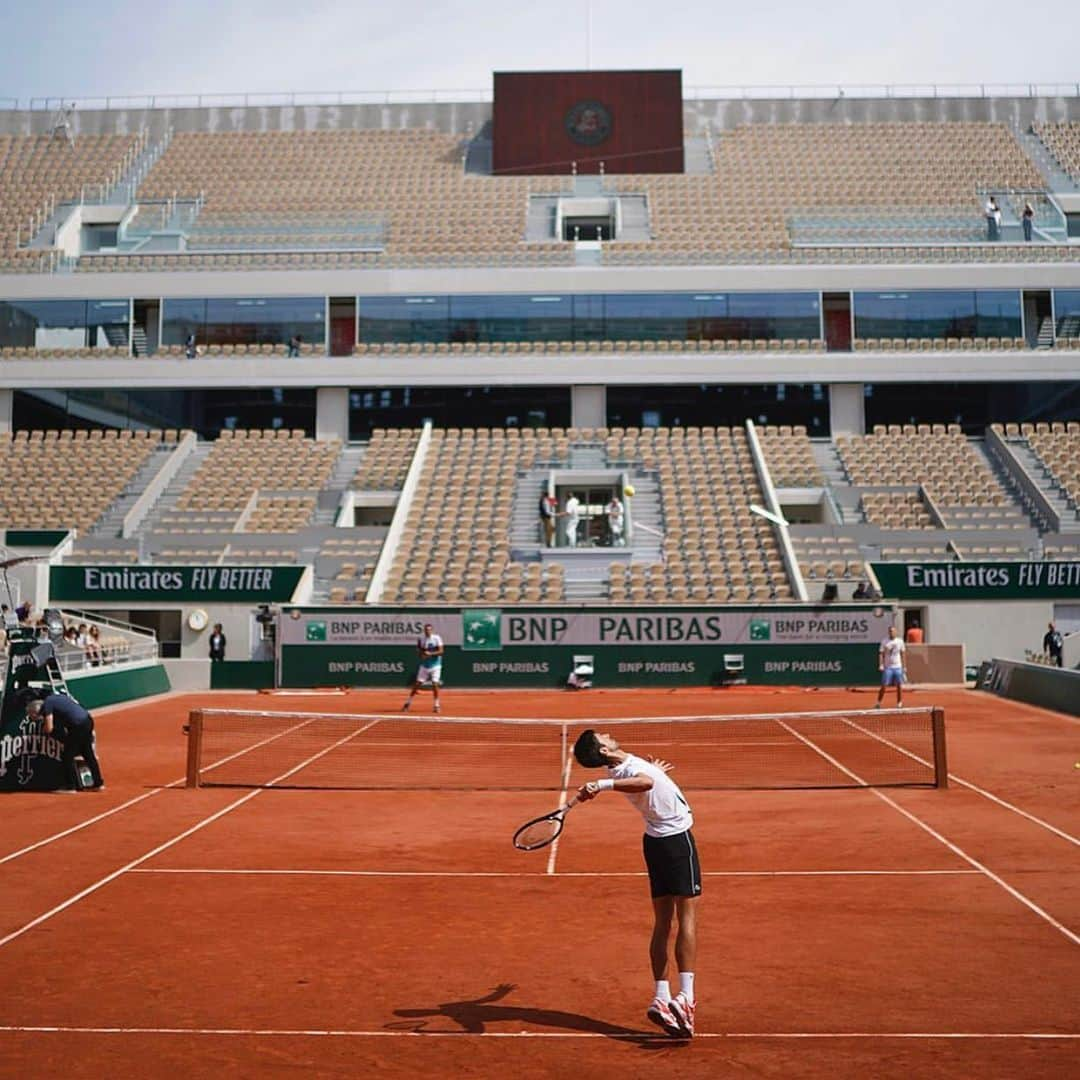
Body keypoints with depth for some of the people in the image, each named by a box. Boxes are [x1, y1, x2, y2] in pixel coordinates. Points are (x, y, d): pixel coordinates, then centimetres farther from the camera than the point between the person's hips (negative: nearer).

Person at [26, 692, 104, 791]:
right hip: (87, 719, 9)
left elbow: (49, 729, -7)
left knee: (67, 757, 5)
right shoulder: (54, 697, 19)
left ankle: (71, 787, 9)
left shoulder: (47, 704, -5)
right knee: (88, 754, 20)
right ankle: (98, 783, 28)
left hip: (78, 726, -9)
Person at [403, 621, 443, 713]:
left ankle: (437, 705, 5)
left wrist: (430, 653, -27)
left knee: (434, 684, -9)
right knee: (417, 684, 2)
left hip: (435, 665, -3)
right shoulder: (421, 639, 2)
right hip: (424, 665, 3)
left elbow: (441, 651, -14)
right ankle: (407, 703, 13)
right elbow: (418, 649, 12)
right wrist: (422, 654, -10)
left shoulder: (437, 638, -8)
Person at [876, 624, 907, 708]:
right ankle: (878, 702, 3)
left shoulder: (900, 641, 5)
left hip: (898, 667, 2)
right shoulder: (884, 642, 0)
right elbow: (881, 654, -1)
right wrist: (881, 665, -12)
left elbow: (902, 655, 11)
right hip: (887, 667, -2)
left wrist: (904, 666, 8)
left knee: (899, 685, 1)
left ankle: (899, 703, 13)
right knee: (884, 685, -5)